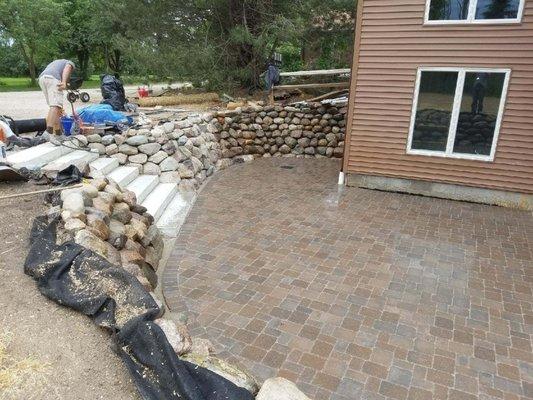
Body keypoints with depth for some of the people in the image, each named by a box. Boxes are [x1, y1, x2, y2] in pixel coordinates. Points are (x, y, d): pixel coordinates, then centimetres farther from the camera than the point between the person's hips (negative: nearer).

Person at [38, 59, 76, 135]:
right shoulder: (70, 64, 25)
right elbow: (66, 69, -3)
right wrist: (64, 82, -23)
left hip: (42, 78, 7)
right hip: (53, 78, -7)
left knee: (54, 105, 14)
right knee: (55, 105, -17)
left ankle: (57, 130, 14)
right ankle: (49, 129, -34)